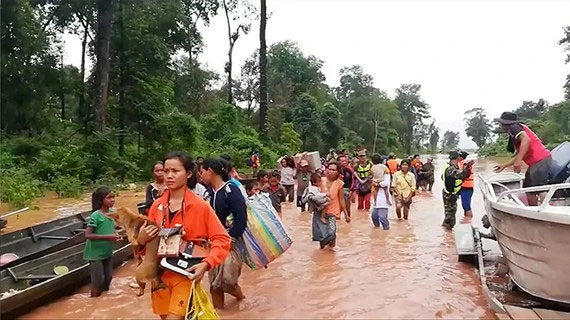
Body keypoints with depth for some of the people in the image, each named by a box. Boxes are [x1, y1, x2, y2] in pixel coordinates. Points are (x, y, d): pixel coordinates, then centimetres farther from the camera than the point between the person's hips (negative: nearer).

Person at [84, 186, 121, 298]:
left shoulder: (112, 213, 0)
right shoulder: (96, 215, -20)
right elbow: (88, 235, -23)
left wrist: (115, 234, -6)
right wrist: (107, 237, -28)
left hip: (107, 252, 7)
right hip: (96, 253, -7)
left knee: (108, 277, 15)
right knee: (98, 280, 1)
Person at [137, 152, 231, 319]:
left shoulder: (200, 206, -11)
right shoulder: (157, 206, 1)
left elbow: (222, 239, -11)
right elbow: (148, 242, 10)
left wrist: (206, 264, -23)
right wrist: (141, 240, -11)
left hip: (185, 275, -4)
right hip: (160, 274, 4)